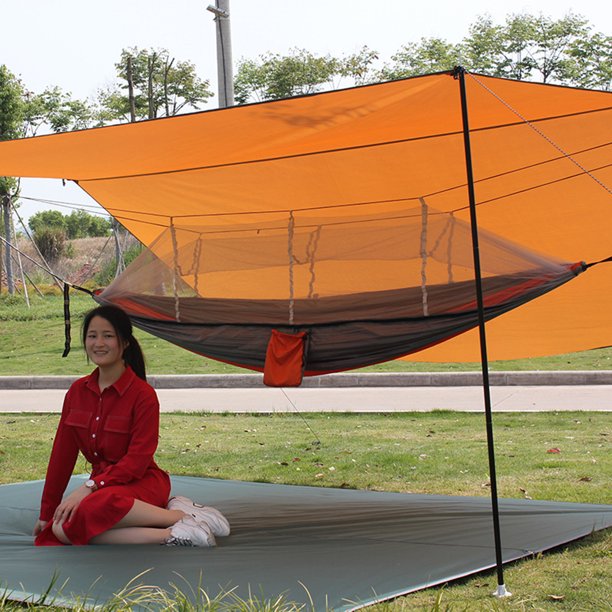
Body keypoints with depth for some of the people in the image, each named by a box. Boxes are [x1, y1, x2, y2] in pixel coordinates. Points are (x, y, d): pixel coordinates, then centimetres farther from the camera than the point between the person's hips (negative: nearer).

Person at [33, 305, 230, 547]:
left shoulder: (143, 394, -11)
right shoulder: (77, 392, 7)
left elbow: (137, 460, -15)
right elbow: (62, 455, 10)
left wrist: (90, 487, -25)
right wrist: (47, 513, 11)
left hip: (140, 483, -6)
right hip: (103, 485, 6)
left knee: (95, 506, -40)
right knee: (59, 530, -28)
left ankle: (183, 516, -22)